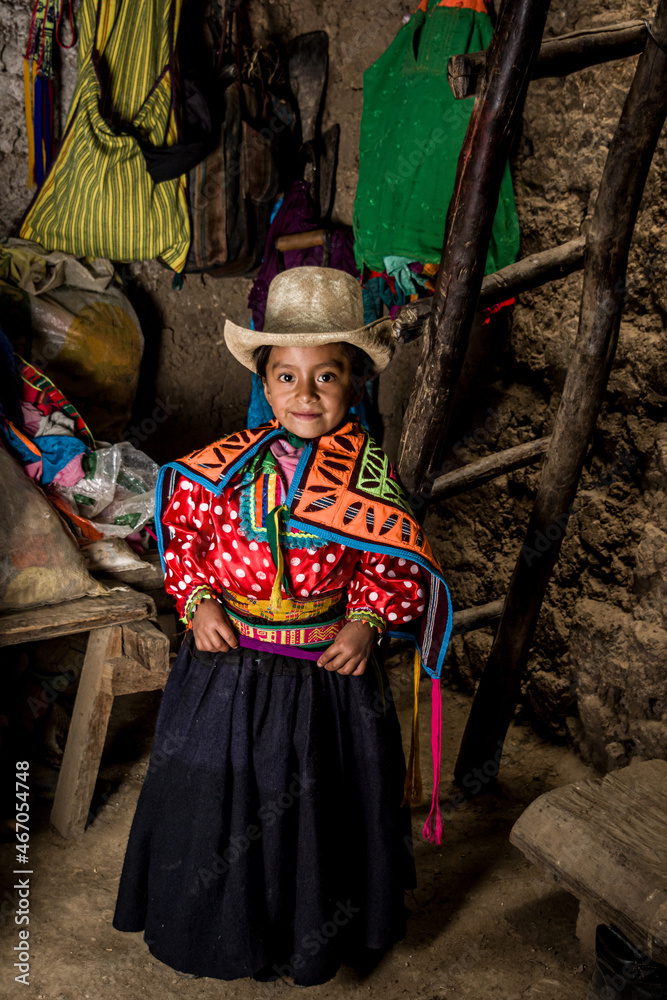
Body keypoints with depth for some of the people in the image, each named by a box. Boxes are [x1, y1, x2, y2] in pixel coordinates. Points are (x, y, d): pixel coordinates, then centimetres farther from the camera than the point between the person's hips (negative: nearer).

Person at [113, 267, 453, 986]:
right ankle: (206, 926, 46)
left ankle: (310, 943, 45)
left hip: (325, 679, -1)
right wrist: (198, 602, -9)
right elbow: (182, 530, 4)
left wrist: (367, 621, -18)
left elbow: (395, 568, -3)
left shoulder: (369, 477, -11)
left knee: (315, 812, 17)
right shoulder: (227, 465, -8)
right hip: (226, 670, 1)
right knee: (214, 799, 17)